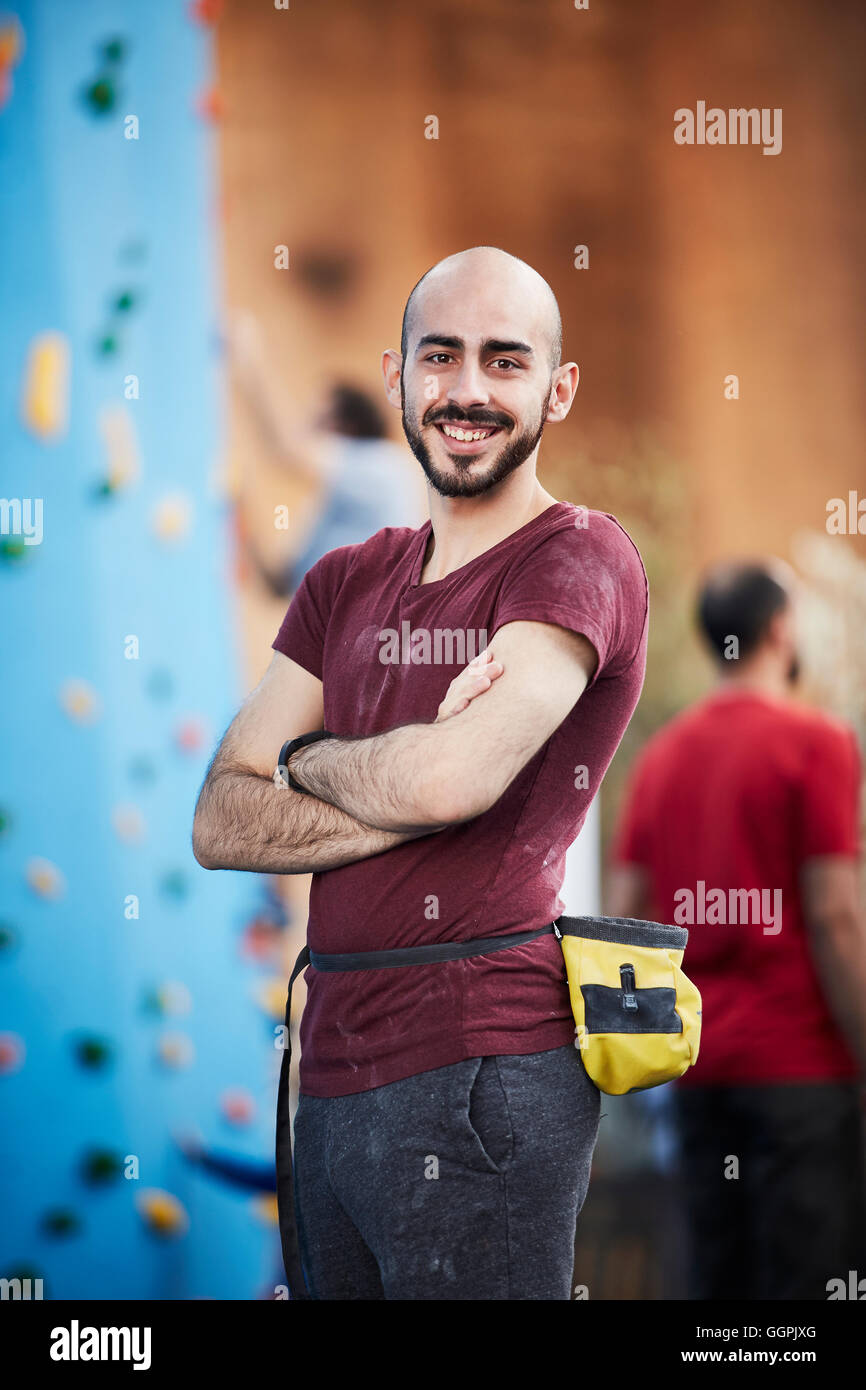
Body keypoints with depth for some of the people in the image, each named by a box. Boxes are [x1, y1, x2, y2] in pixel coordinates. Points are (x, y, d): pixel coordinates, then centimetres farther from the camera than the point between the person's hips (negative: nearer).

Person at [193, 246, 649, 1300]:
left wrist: (308, 758, -1)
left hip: (480, 1070, -7)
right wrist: (403, 794, -11)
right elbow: (220, 825, 6)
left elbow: (451, 779, -21)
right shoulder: (347, 583, 15)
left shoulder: (582, 560, -7)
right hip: (333, 1078, 7)